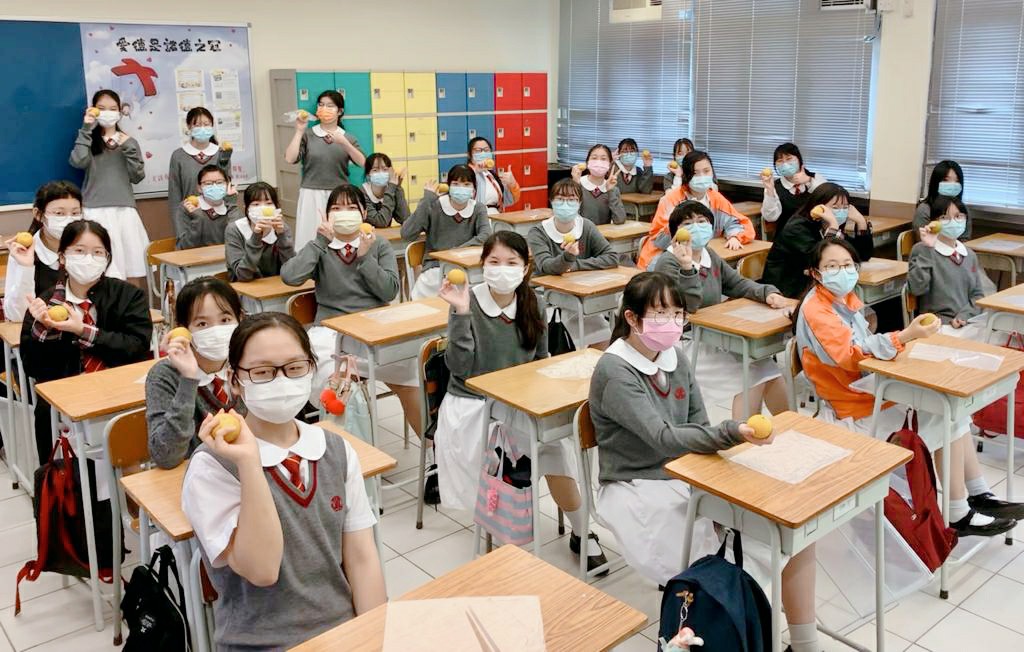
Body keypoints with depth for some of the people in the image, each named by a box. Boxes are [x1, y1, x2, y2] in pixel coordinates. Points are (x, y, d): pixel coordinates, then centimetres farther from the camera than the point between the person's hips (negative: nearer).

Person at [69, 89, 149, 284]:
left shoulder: (129, 142, 16)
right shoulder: (89, 140, 10)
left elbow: (138, 176, 7)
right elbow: (78, 162, -11)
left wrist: (128, 148, -4)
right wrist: (86, 129, -5)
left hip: (125, 210, 2)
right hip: (96, 211, -2)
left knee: (133, 272, -3)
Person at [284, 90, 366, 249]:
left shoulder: (348, 138, 10)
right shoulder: (307, 135, 6)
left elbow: (363, 163, -4)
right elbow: (290, 159, -6)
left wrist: (343, 143, -14)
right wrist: (299, 131, -7)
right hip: (312, 195, -1)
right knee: (311, 238, -5)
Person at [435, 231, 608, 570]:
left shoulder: (533, 304, -1)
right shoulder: (469, 302, -12)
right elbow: (459, 367, -18)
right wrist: (461, 314, -27)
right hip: (470, 400, -3)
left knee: (555, 444, -18)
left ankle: (580, 533, 1)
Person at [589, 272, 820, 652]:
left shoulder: (675, 357, 4)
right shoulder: (614, 372, -17)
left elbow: (698, 425, 8)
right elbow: (664, 438, -27)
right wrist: (733, 434, -40)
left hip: (686, 475, 7)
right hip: (636, 489, -7)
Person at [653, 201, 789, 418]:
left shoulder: (710, 256, 10)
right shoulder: (668, 263, -13)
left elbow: (738, 284, 17)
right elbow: (687, 306, -23)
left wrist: (767, 293, -1)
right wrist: (687, 267, -35)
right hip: (687, 342, -8)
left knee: (770, 370, -2)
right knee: (751, 375, -16)